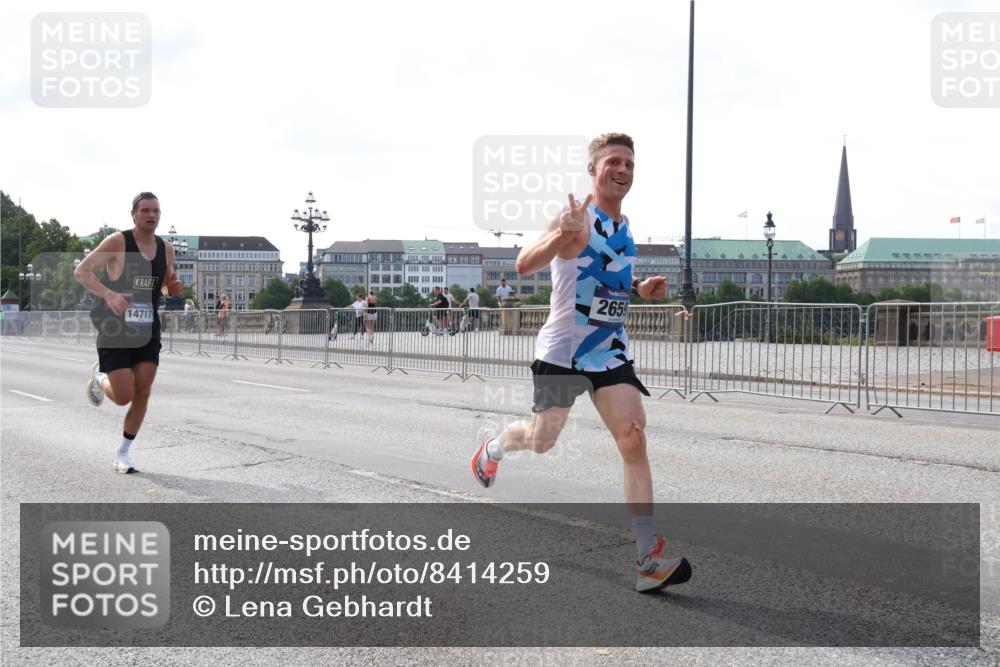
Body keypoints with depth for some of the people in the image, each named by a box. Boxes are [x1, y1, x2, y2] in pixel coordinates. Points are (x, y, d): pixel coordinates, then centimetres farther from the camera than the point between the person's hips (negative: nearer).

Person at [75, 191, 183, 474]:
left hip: (148, 330, 5)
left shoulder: (166, 249, 5)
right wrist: (109, 294, -32)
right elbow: (81, 271, -15)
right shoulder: (117, 242, -11)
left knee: (143, 392, -1)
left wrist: (175, 288, -5)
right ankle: (100, 377, 29)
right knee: (123, 396, -7)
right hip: (115, 329, -5)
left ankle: (123, 453, 15)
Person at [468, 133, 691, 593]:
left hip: (610, 352, 6)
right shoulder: (578, 219, -15)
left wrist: (640, 289, 8)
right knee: (541, 441, 9)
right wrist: (561, 234, -45)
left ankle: (649, 559, -10)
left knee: (633, 440, -9)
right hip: (563, 351, -6)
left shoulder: (623, 227, 10)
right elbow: (524, 265, -28)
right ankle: (491, 446, 47)